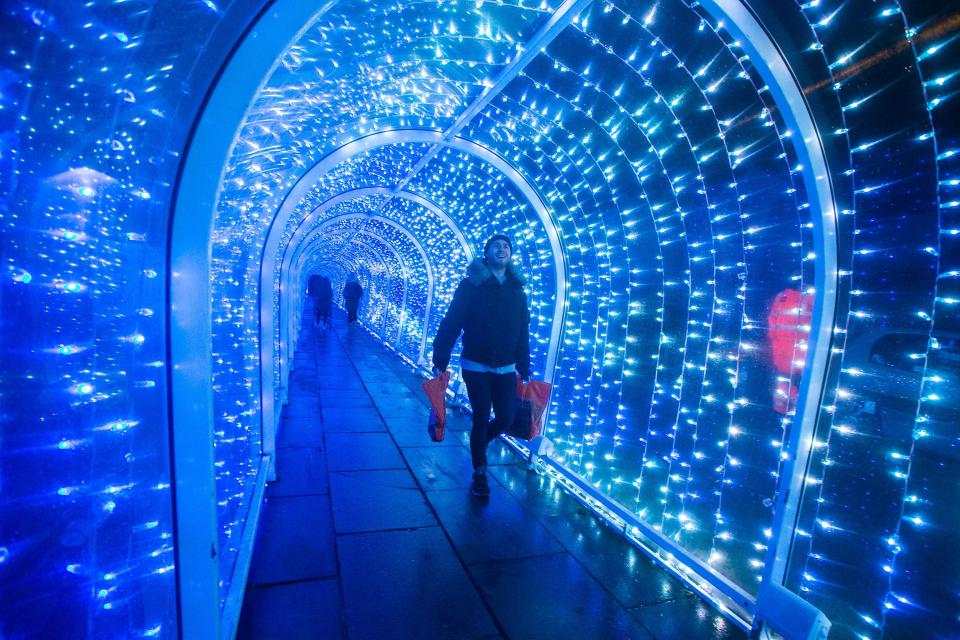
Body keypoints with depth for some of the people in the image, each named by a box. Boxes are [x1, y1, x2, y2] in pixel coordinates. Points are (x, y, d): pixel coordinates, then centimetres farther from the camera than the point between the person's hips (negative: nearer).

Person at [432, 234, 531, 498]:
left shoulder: (517, 291, 6)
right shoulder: (471, 285, -6)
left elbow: (523, 334, 8)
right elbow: (450, 324, -8)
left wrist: (524, 370, 8)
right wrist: (440, 361, -12)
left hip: (506, 369, 4)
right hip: (476, 367, -3)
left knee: (505, 419, 3)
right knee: (481, 419, 1)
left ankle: (479, 444, 36)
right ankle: (479, 474, 23)